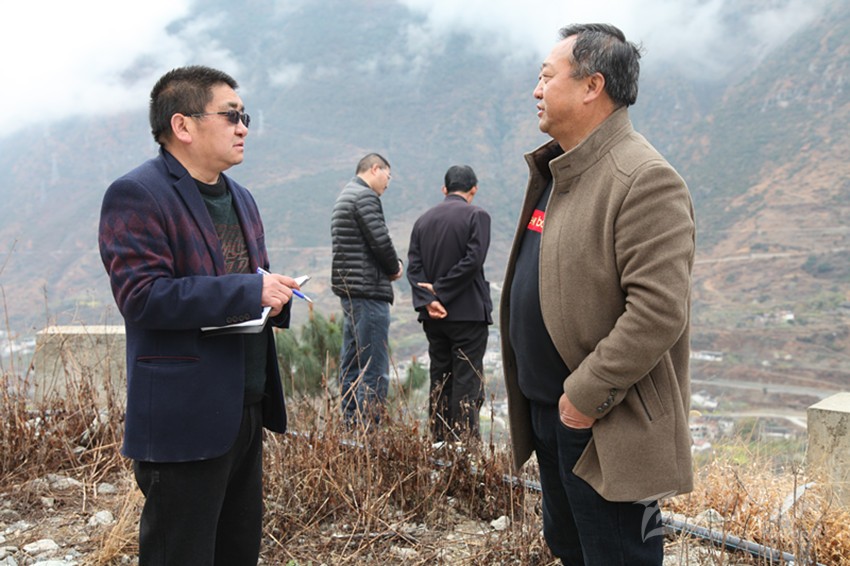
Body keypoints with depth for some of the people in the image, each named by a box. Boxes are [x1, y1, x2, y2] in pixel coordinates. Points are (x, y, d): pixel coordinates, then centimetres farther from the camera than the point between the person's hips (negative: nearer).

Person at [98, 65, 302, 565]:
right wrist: (250, 291, -23)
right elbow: (142, 296, -22)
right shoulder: (136, 196, -11)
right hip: (185, 422, -9)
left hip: (247, 410, 9)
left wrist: (276, 296, 3)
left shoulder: (241, 199, 17)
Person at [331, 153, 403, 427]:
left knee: (351, 364, 12)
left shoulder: (345, 196, 20)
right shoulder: (366, 196, -11)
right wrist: (395, 268, 0)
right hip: (368, 291, -10)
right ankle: (368, 428, -8)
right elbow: (380, 241, -18)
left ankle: (350, 425, 17)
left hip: (348, 290, 10)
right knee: (374, 368, -8)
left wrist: (391, 265, 8)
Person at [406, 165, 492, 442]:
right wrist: (440, 291, -10)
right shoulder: (477, 215, -5)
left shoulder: (423, 219, 11)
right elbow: (473, 260, -16)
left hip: (434, 316, 5)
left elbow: (414, 266, 1)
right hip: (468, 313, -5)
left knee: (439, 382, 12)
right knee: (467, 382, -2)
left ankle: (439, 442, 15)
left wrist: (428, 301, -9)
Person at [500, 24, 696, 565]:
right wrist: (537, 395, 14)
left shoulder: (646, 180, -19)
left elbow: (660, 310, -26)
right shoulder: (555, 171, 13)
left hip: (607, 430, -9)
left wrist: (587, 395, -22)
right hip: (547, 410, 9)